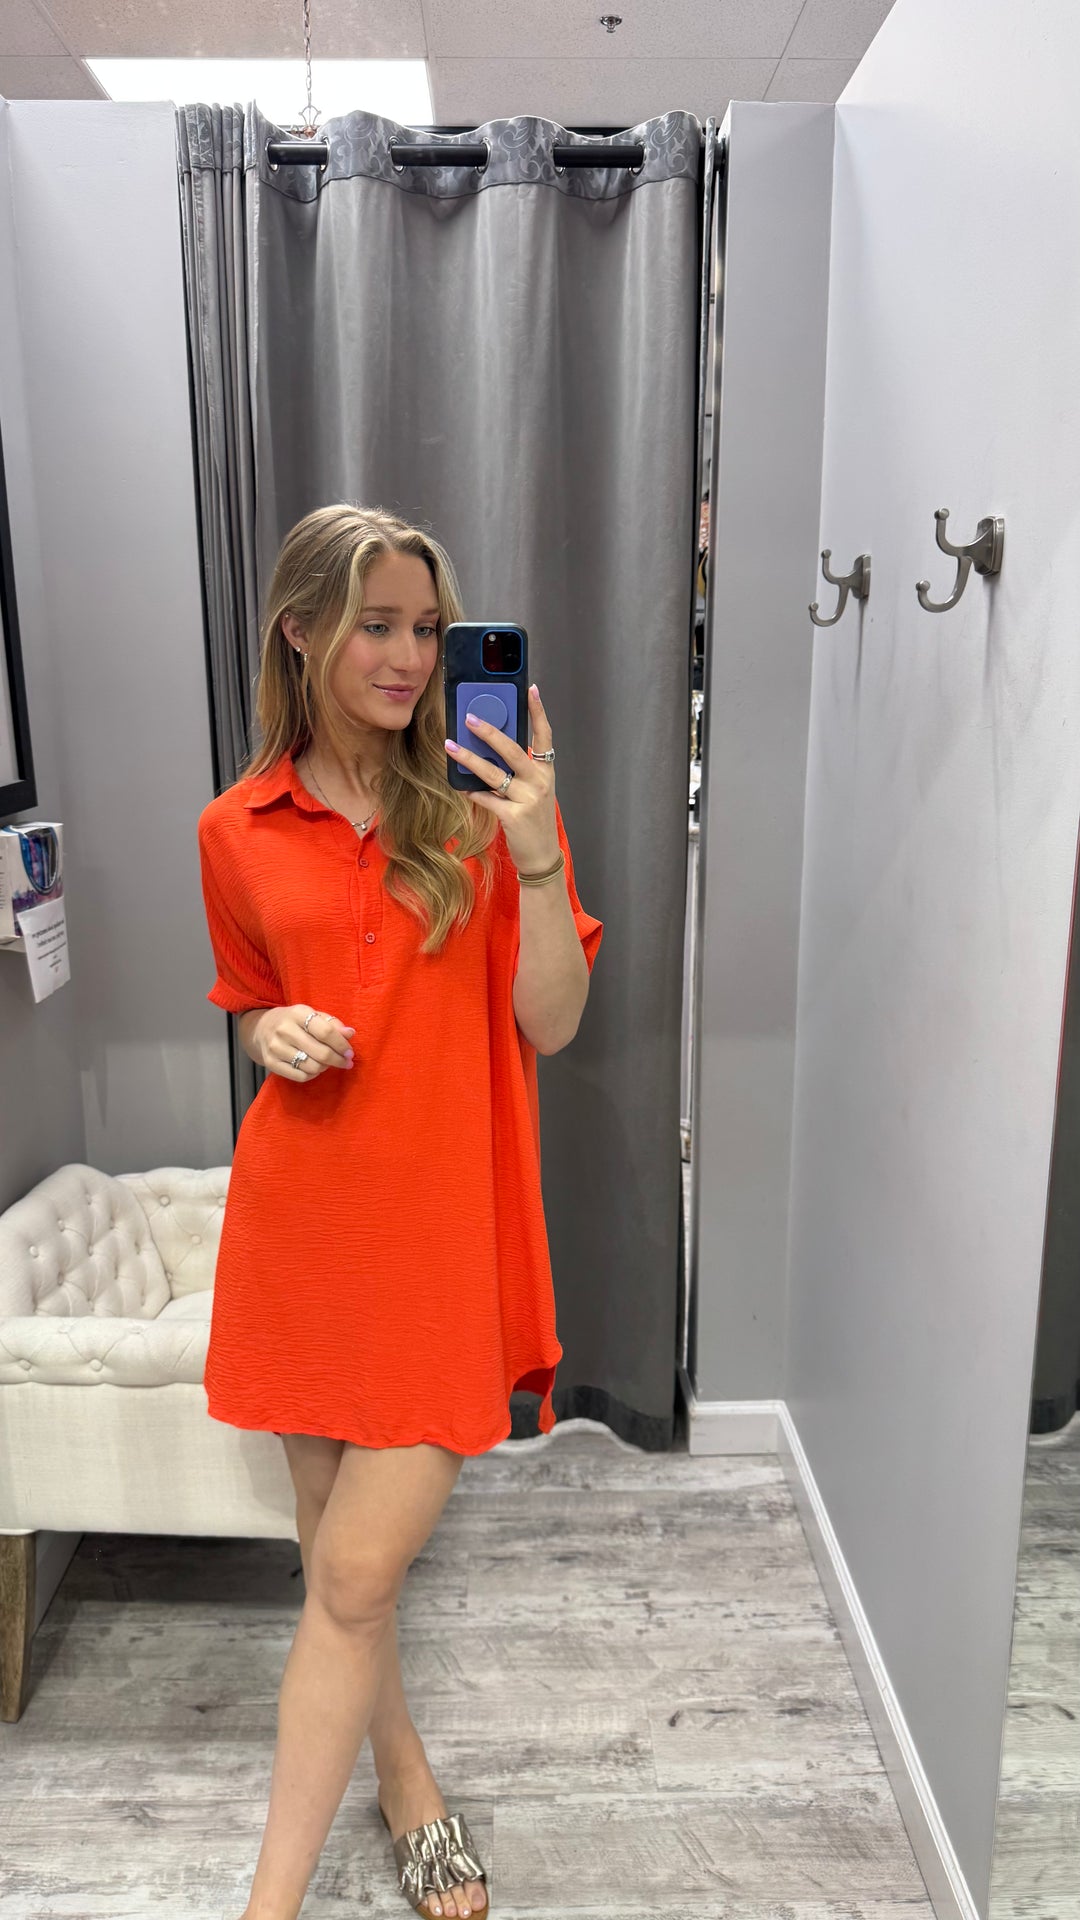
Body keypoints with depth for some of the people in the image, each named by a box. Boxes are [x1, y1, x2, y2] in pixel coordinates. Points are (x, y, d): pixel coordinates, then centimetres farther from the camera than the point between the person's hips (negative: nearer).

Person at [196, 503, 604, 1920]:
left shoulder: (487, 803, -2)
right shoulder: (238, 831, 3)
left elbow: (551, 1023, -6)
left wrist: (533, 857, -20)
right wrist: (272, 1035, -7)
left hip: (446, 1220, -2)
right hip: (302, 1215, 3)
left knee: (357, 1571, 0)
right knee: (333, 1547, 16)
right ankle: (406, 1774, 43)